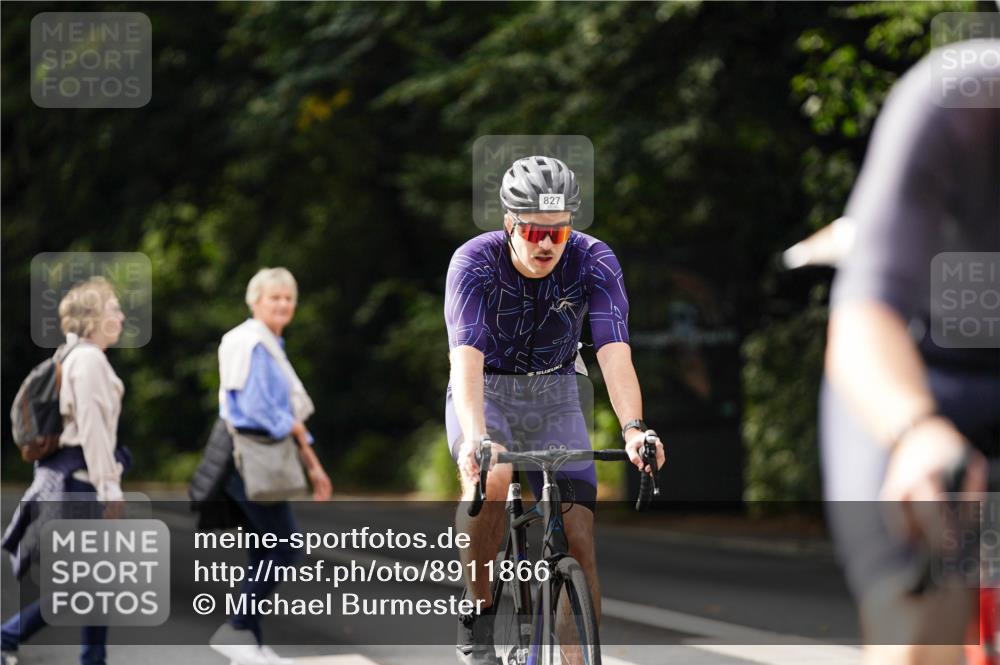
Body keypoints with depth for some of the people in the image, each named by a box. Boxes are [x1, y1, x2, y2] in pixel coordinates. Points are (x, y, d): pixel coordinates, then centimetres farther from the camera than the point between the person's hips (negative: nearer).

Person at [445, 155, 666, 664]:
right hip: (486, 393, -2)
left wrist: (633, 428, -48)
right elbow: (466, 356, -37)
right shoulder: (474, 263, -25)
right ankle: (477, 620, -19)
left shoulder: (594, 263, -20)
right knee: (490, 476, -34)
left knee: (579, 538, -10)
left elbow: (614, 351, -31)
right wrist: (476, 436, -54)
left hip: (554, 397, 2)